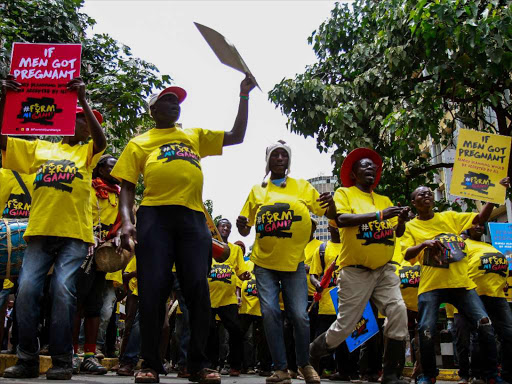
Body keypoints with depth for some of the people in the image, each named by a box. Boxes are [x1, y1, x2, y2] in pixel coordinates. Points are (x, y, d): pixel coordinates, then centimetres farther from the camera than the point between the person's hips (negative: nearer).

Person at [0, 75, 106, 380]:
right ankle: (28, 359, 4)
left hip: (75, 233, -2)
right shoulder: (39, 148, 21)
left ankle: (62, 361, -3)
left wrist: (82, 99, -10)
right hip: (40, 231, 2)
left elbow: (101, 140, -5)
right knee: (27, 290, -8)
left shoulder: (87, 152, 17)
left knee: (63, 291, -11)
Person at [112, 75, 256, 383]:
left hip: (193, 218, 2)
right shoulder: (139, 143, 19)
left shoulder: (195, 136, 28)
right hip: (154, 216, -2)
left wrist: (244, 96, 23)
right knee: (153, 289, -6)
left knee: (198, 289, -5)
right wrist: (127, 221, -5)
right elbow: (127, 186, 12)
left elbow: (237, 136, 27)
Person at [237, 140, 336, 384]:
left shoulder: (302, 187, 7)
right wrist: (241, 226, -13)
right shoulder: (257, 190, 9)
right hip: (264, 262, 1)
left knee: (300, 315, -3)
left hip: (294, 262, -1)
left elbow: (330, 215, 4)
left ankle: (304, 364, 21)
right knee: (270, 313, -5)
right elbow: (246, 230, 11)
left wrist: (331, 203, -19)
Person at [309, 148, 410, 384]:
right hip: (355, 271, -4)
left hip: (384, 270, 5)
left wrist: (402, 220, -9)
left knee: (398, 312, -14)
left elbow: (398, 232, 13)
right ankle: (312, 353, 26)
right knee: (345, 326, -2)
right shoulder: (344, 193, 2)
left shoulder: (384, 200, 16)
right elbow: (341, 220, -17)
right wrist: (379, 215, -21)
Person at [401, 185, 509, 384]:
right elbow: (407, 255, -7)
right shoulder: (411, 227, 5)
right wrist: (423, 244, -26)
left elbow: (481, 218, 11)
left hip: (461, 282, 3)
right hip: (431, 285, -2)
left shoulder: (449, 216, 12)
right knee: (426, 329, -13)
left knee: (485, 323, -6)